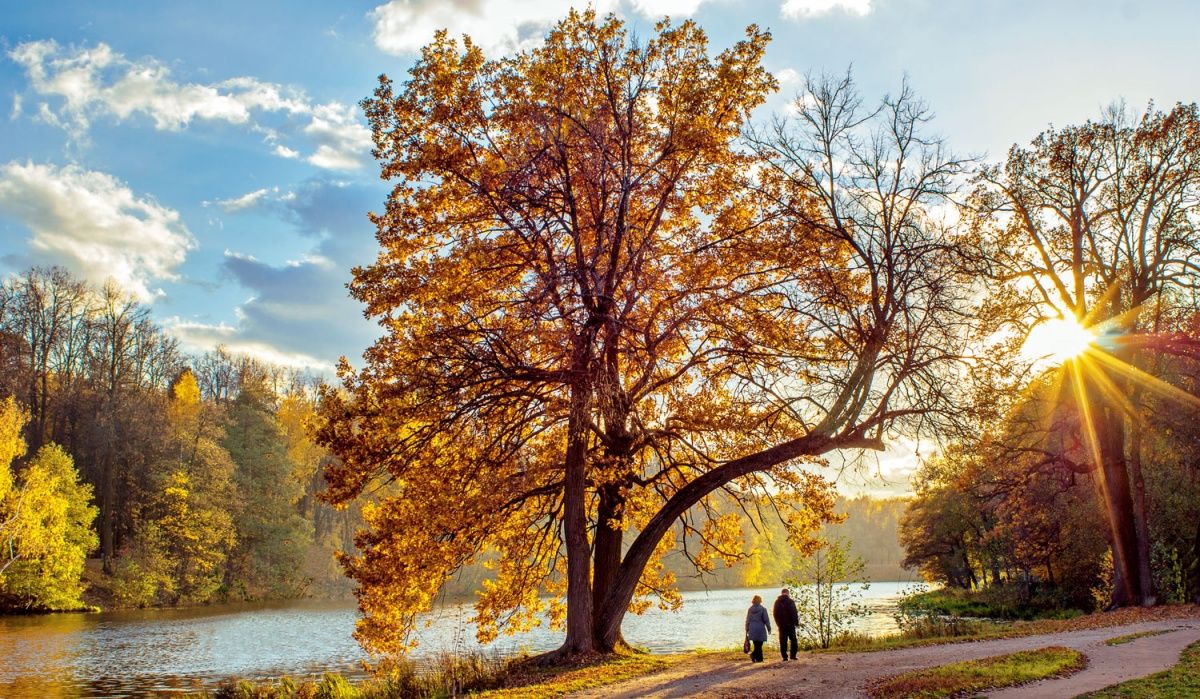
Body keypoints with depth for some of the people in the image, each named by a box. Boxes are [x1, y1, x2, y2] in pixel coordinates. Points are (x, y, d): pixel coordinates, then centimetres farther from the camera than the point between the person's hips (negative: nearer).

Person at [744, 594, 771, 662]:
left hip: (752, 630, 4)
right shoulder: (762, 609, -7)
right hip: (760, 629, -4)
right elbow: (766, 620, -4)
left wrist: (747, 630, 18)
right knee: (759, 645, -2)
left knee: (756, 645, 12)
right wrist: (769, 629, 6)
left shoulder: (750, 609, 5)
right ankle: (753, 654, -19)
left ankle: (759, 658, 8)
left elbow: (747, 621, 10)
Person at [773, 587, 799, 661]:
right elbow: (794, 613, -9)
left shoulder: (777, 602, 6)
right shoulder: (790, 601, -7)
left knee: (783, 641, 4)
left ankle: (785, 657, 1)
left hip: (781, 625, 3)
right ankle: (793, 655, 0)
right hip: (790, 624, -3)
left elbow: (774, 613, 10)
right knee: (793, 640, 7)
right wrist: (796, 622, 1)